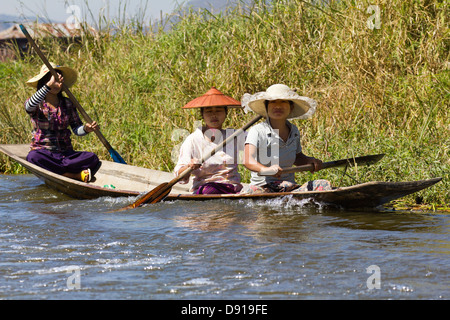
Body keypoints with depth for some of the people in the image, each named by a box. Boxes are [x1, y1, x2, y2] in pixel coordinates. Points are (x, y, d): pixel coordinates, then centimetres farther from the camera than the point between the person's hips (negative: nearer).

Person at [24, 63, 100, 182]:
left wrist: (85, 129, -20)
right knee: (33, 157, -39)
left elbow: (76, 128, 6)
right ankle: (74, 175, -31)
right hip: (43, 152, -3)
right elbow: (30, 106, -28)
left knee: (93, 158, -22)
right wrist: (48, 86, -39)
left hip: (66, 153, 3)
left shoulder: (67, 104, 11)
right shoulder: (36, 104, -2)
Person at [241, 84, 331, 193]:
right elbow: (248, 160, -26)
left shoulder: (294, 131, 12)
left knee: (324, 185, -18)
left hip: (290, 188, 7)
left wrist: (310, 160, 10)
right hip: (263, 187, -7)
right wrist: (265, 170, -47)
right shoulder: (257, 131, -8)